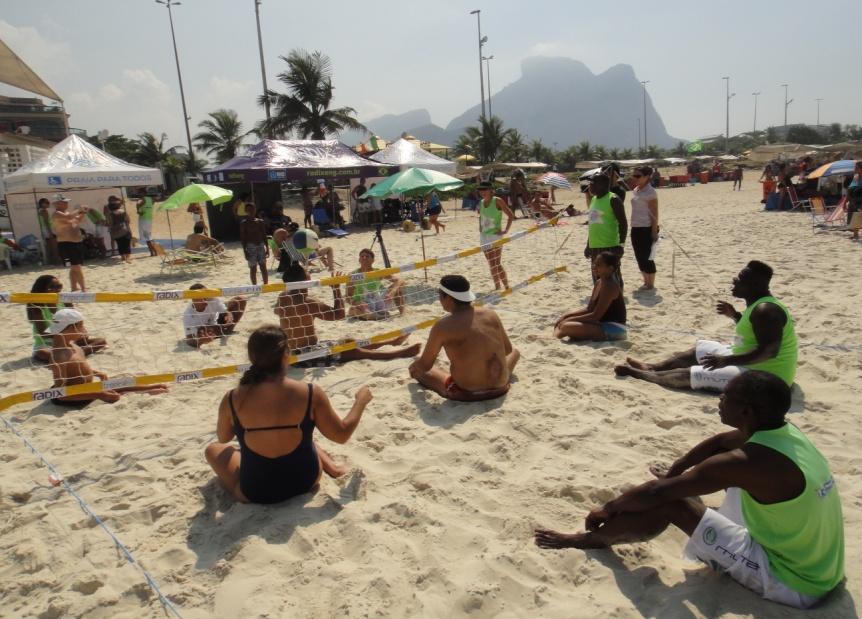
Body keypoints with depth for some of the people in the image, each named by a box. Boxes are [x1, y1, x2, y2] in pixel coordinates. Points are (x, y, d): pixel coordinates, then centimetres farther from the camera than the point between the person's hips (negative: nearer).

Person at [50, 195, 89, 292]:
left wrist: (83, 213, 12)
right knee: (76, 267, -13)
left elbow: (78, 220, 30)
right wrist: (78, 210, -17)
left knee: (75, 268, 14)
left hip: (77, 243, 10)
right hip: (66, 244, -10)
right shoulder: (57, 214, -11)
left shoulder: (67, 213, 16)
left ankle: (74, 288, 22)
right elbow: (68, 217, -30)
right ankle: (83, 289, -14)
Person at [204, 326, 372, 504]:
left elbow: (223, 438, 5)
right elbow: (342, 435, -6)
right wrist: (361, 400, 11)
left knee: (213, 449, 25)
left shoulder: (232, 399, -17)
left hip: (255, 493, -2)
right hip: (306, 482, 2)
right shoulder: (311, 393, -19)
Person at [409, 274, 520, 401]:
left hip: (466, 393, -4)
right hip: (499, 387, 4)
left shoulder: (443, 326, -14)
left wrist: (414, 366, 19)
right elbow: (508, 349, 11)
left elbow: (425, 366, -4)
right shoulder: (490, 314, -2)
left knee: (417, 370, 19)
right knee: (515, 352, 35)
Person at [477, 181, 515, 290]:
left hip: (495, 235, -7)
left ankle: (507, 287, 1)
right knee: (491, 265, 9)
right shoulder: (481, 203, 9)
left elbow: (511, 215, -11)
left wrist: (506, 231, -13)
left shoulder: (497, 201, -10)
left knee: (497, 264, -9)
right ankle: (497, 287, 16)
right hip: (484, 236, 7)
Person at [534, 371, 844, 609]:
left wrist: (606, 509, -8)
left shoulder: (746, 462, -28)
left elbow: (654, 493, -22)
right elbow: (719, 442, 15)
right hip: (821, 571, 9)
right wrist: (675, 473, 22)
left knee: (670, 504, -12)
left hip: (793, 583, -8)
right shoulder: (783, 431, -4)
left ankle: (593, 539, 9)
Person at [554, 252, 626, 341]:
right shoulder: (599, 283, 11)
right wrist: (567, 315, 1)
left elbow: (595, 316, -22)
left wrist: (570, 319, -18)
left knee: (567, 327, -26)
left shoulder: (610, 286, -18)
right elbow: (589, 309, 13)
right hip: (602, 324, 10)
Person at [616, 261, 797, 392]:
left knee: (691, 375, -13)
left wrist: (727, 360, -39)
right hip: (751, 364, 11)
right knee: (702, 347, 20)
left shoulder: (765, 309, -24)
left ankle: (636, 373, -2)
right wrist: (734, 315, 11)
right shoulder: (758, 304, 7)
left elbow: (769, 351, -33)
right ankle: (653, 367, 24)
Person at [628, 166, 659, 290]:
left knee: (646, 257, -2)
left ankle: (651, 284, 10)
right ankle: (646, 282, 24)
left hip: (646, 229, -8)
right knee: (639, 257, 12)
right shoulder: (635, 190, 10)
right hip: (635, 228, 8)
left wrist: (654, 232, -17)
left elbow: (654, 214, -14)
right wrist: (633, 227, 15)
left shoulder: (650, 192, -13)